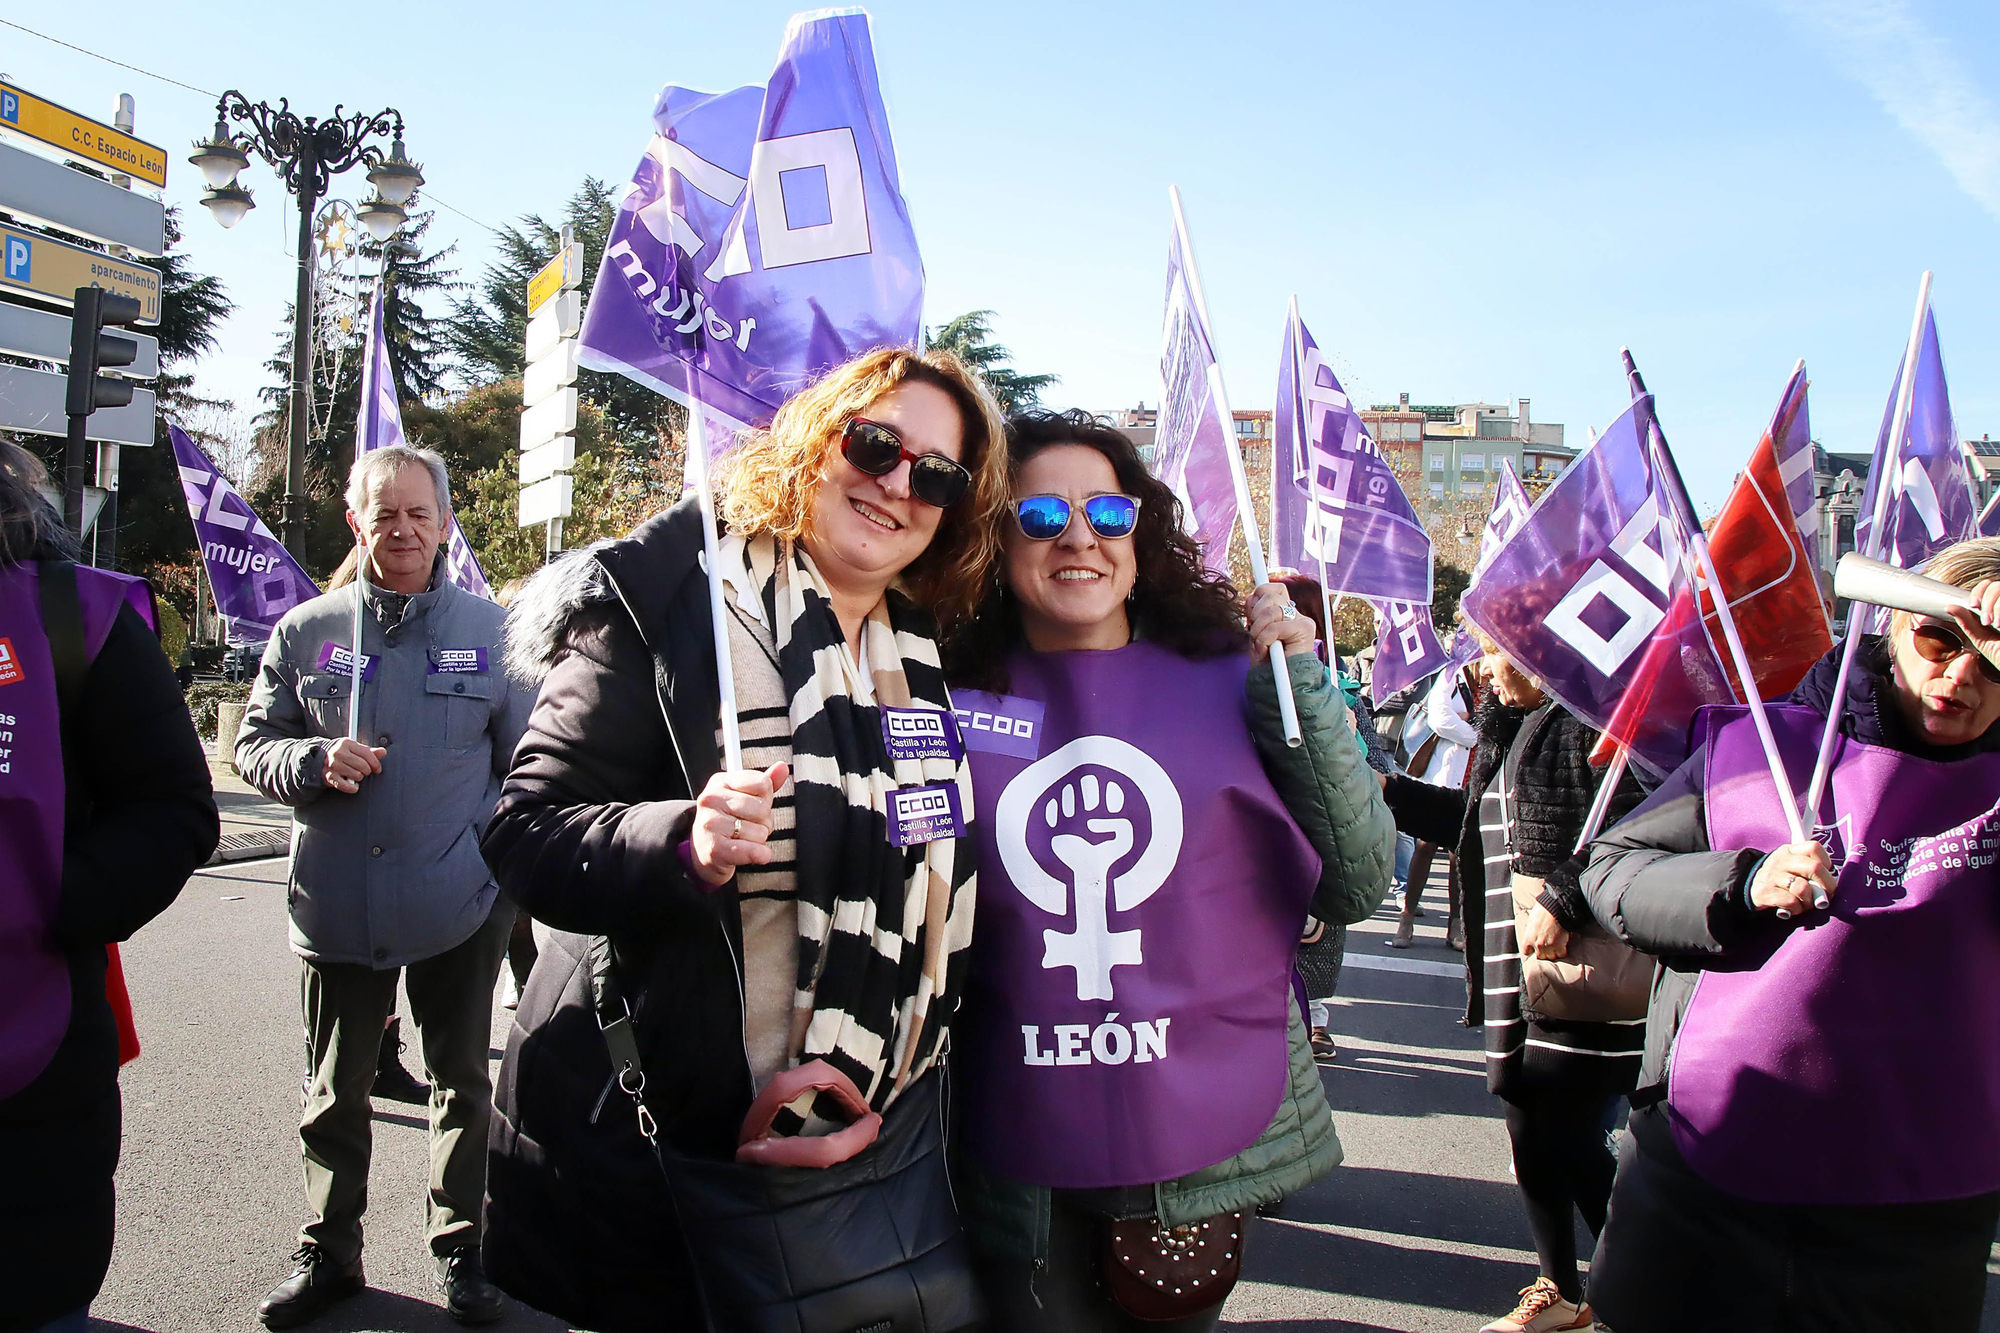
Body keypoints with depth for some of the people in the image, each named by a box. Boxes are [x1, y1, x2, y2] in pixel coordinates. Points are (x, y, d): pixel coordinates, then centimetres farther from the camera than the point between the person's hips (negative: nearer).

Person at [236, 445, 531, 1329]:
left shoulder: (490, 629, 2)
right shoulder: (306, 631, 4)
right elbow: (252, 746, 8)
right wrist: (315, 762, -14)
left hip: (461, 903, -1)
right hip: (336, 905, 1)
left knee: (462, 1083, 12)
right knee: (334, 1091, 14)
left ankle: (460, 1248, 28)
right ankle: (328, 1253, 32)